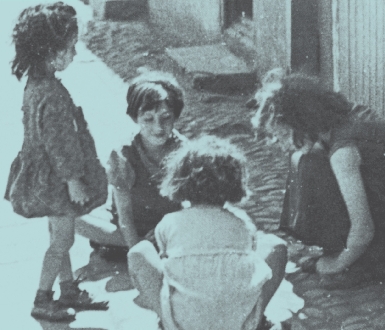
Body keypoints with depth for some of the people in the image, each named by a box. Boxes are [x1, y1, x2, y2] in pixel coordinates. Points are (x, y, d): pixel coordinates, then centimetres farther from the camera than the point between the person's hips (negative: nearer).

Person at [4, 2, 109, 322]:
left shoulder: (37, 83, 3)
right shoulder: (51, 93, -28)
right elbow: (57, 142, -25)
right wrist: (73, 181, -18)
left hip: (45, 176, 10)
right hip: (55, 179, -10)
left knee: (61, 238, 21)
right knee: (62, 241, 4)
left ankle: (70, 291, 35)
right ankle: (43, 301, 17)